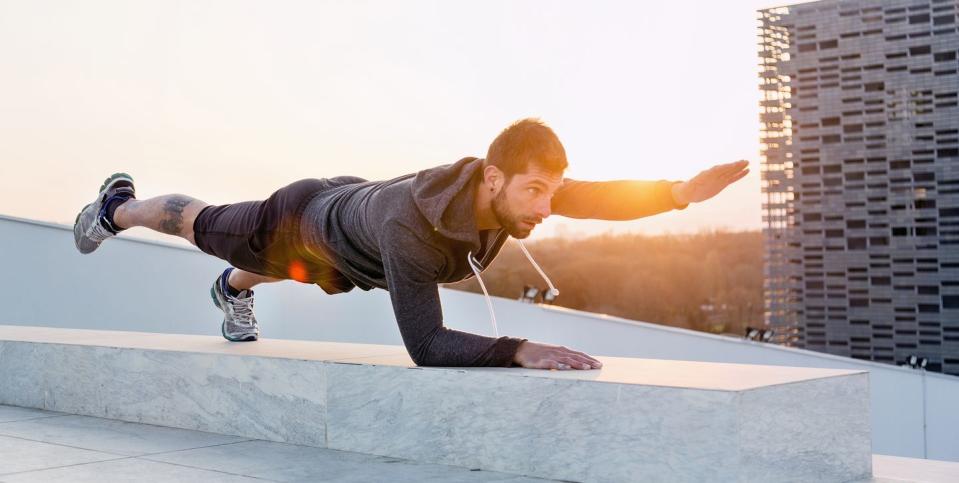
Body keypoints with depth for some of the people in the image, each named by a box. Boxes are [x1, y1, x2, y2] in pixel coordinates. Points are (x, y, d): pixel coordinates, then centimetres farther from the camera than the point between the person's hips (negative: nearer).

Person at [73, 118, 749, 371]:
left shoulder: (512, 191, -33)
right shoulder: (410, 225, -51)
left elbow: (605, 198, -31)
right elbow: (426, 344, -52)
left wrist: (682, 192, -48)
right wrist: (520, 349, -62)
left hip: (353, 206, 5)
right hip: (307, 221, -5)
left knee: (280, 271, 38)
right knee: (205, 227, 26)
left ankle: (235, 291, 72)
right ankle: (118, 208, 55)